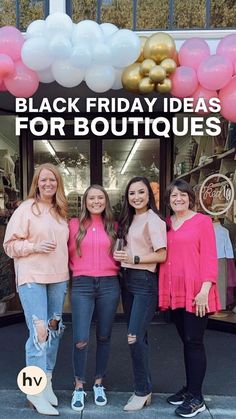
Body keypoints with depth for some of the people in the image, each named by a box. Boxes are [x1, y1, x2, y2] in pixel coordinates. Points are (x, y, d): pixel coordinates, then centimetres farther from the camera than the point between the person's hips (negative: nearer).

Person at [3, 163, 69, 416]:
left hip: (58, 278, 6)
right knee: (39, 331, -8)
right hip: (32, 278, -6)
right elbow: (10, 244, -5)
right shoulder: (26, 209, -5)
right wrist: (34, 246, -19)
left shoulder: (61, 211, 11)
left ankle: (47, 382, 28)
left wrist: (66, 267, 7)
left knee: (54, 330, 12)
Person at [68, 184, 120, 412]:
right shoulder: (74, 224, 3)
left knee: (104, 337, 12)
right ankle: (79, 387, 17)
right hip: (82, 285, -2)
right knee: (80, 340, -5)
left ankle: (98, 384, 30)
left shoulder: (113, 226, 9)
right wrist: (78, 270, 1)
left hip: (109, 285, 2)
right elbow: (69, 254, 6)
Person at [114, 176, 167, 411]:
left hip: (144, 281, -8)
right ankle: (143, 387, 28)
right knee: (138, 337, 14)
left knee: (135, 337, -9)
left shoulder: (153, 220, -10)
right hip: (127, 280, 8)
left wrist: (134, 259, -18)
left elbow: (162, 255, -15)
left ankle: (143, 391, 10)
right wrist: (122, 257, 2)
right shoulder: (129, 219, 13)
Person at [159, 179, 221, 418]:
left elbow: (209, 257, -9)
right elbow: (163, 257, 11)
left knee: (194, 342, 1)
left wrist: (205, 290, -16)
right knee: (185, 341, 15)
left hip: (195, 292, -5)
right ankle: (189, 388, 29)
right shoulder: (166, 225, 10)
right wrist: (163, 290, 6)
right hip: (174, 292, 5)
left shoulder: (202, 221, -4)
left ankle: (196, 398, 15)